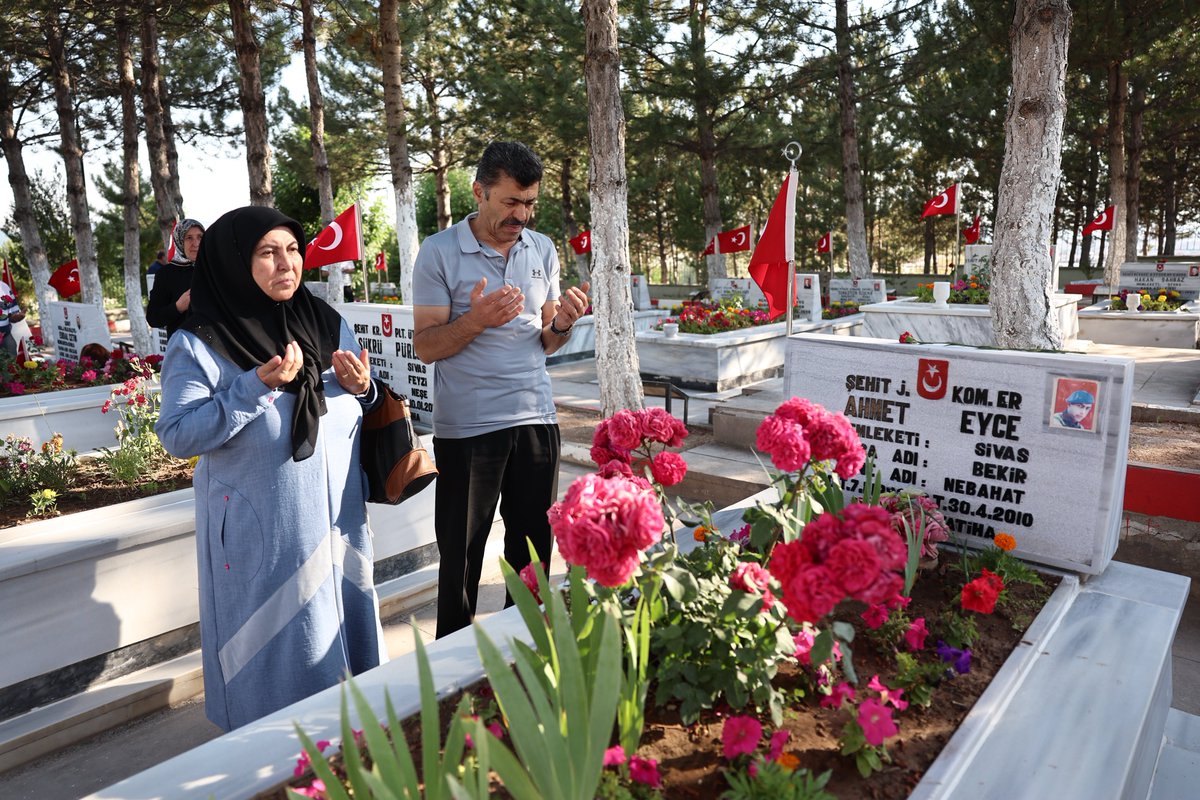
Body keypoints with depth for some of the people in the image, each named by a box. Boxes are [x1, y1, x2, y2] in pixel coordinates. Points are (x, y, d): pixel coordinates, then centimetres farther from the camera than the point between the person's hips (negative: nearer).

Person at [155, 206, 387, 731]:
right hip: (259, 534, -4)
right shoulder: (199, 345, -10)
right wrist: (258, 387, -25)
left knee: (342, 625, 17)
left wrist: (362, 388, -11)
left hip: (336, 520, 5)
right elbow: (177, 435, -16)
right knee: (276, 642, 8)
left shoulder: (329, 324, 3)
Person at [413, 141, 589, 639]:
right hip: (466, 426, -4)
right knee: (461, 555, 7)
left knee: (533, 547, 13)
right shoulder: (439, 253, -5)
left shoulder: (543, 250, 8)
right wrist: (476, 320, -24)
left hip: (535, 417, 4)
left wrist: (563, 323, -9)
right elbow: (425, 346, -7)